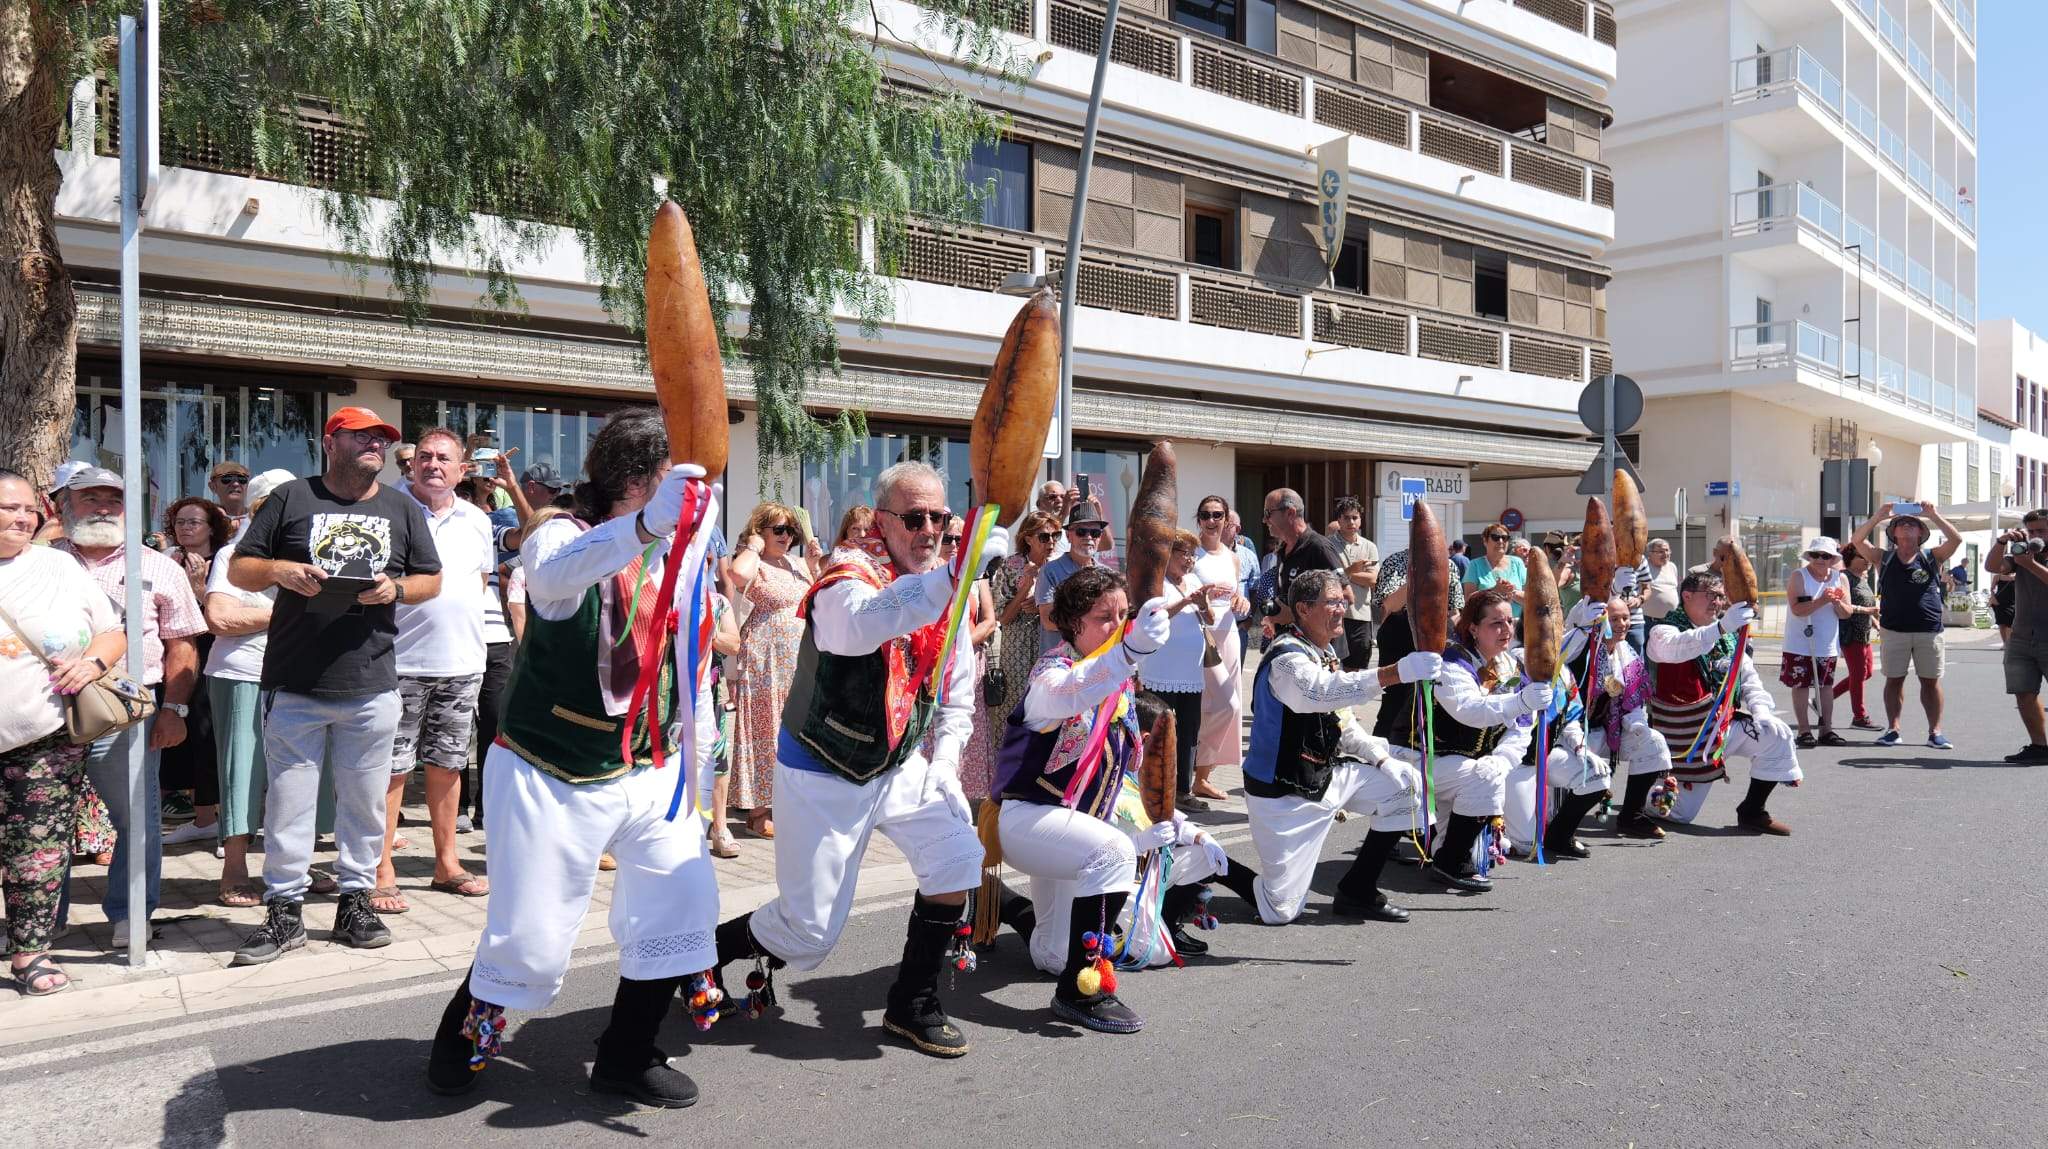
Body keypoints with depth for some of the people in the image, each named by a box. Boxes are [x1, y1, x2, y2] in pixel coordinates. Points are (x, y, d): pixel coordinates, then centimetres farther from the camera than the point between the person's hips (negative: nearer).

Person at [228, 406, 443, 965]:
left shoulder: (402, 508, 12)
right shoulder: (291, 498, 5)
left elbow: (432, 579, 14)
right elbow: (239, 570, 7)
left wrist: (396, 588, -7)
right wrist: (280, 570, -13)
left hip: (372, 686, 2)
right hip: (295, 684, -2)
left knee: (365, 801, 9)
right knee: (289, 801, 3)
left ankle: (354, 903, 21)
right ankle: (285, 912, 14)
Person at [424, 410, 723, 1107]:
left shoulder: (676, 552, 3)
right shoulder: (561, 535, -16)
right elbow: (555, 572, -43)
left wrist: (699, 739, 12)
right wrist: (647, 525, -58)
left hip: (649, 771, 6)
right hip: (554, 778, -6)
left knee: (684, 899, 1)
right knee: (532, 936, -1)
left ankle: (626, 1059, 21)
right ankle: (463, 1039, 31)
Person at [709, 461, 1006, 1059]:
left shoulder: (950, 597, -1)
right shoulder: (850, 576, -22)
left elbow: (957, 697, 12)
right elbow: (863, 623, -49)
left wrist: (944, 763, -3)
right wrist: (959, 571, -60)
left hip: (901, 767, 6)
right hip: (822, 775, -6)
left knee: (958, 859, -12)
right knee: (809, 930, 0)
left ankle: (912, 1004, 8)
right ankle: (710, 952, 31)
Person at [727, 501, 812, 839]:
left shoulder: (791, 564, 14)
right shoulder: (755, 564, -10)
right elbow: (739, 574, -35)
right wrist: (753, 546, -16)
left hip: (796, 662, 8)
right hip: (764, 661, -8)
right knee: (764, 731, -3)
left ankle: (780, 803, 22)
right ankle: (758, 812, 4)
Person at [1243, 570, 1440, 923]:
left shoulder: (1326, 651, 5)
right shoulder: (1287, 659, -23)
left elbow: (1341, 718, 15)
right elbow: (1324, 693, -45)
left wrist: (1382, 759, 1)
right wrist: (1398, 672, -53)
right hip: (1284, 794, -9)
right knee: (1280, 911, -9)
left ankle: (1357, 893, 14)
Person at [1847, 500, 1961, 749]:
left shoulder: (1932, 557, 7)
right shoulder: (1884, 558, 8)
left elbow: (1956, 539, -5)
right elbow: (1857, 540, -2)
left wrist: (1934, 515, -8)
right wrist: (1878, 517, -8)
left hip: (1928, 631, 0)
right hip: (1894, 630, 1)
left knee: (1931, 681, 3)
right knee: (1894, 680, 6)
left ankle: (1935, 732, 9)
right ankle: (1892, 729, 11)